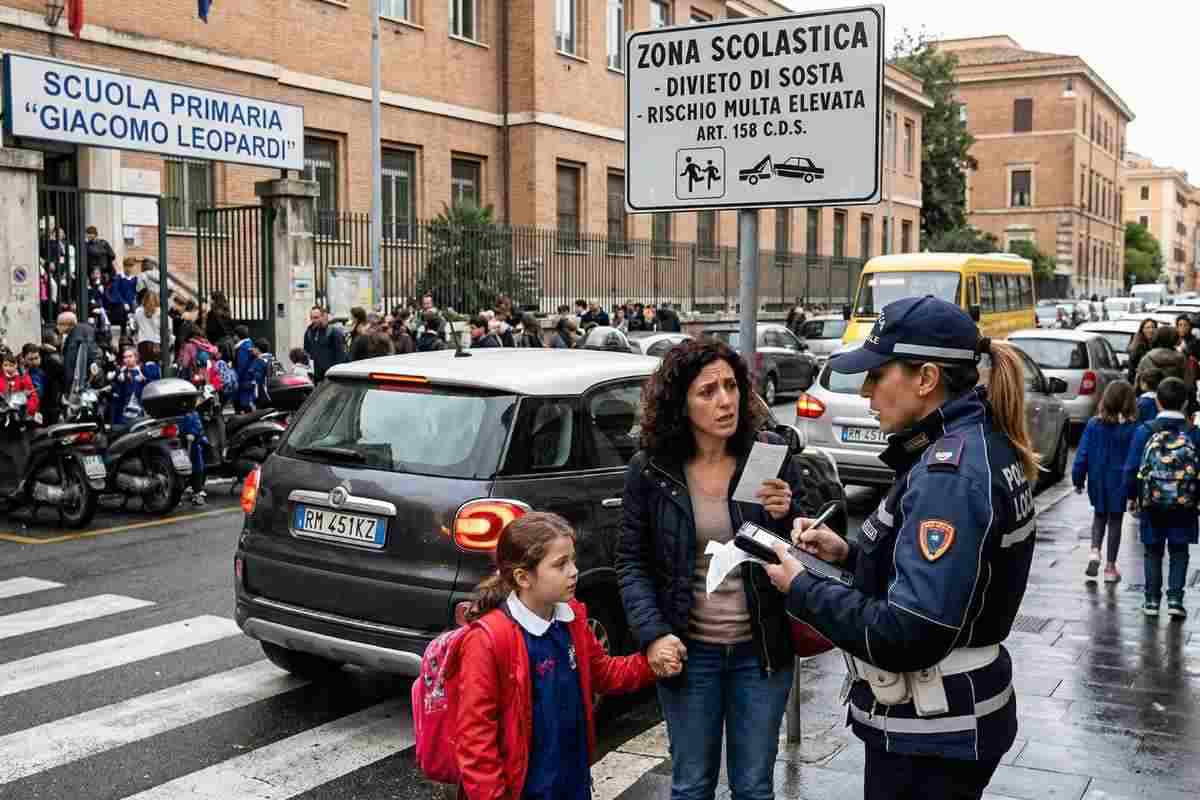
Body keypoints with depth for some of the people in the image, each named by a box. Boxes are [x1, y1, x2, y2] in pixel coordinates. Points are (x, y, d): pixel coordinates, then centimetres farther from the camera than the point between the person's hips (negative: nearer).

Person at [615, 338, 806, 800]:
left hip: (760, 649, 0)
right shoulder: (649, 470, -6)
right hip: (689, 652, 0)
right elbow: (632, 562, 0)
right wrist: (653, 634, -12)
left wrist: (786, 516, -20)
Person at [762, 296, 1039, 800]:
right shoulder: (978, 446, 6)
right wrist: (850, 555, 5)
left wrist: (801, 589, -18)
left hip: (929, 739, -9)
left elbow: (909, 634, -29)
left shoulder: (951, 471, -25)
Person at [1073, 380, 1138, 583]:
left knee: (1099, 516, 21)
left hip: (1097, 481, 1)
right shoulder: (1132, 428, -13)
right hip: (1120, 482, -1)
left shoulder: (1094, 424, -8)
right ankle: (1110, 568, 15)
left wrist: (1078, 479, 5)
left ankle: (1095, 552, -1)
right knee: (1115, 521, 11)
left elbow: (1082, 453, -5)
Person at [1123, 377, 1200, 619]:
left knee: (1153, 551, 12)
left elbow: (1131, 468, -5)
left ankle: (1152, 600, 13)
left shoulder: (1144, 432, -8)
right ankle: (1175, 599, 4)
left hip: (1151, 503, 0)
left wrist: (1132, 496, 8)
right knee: (1179, 551, 11)